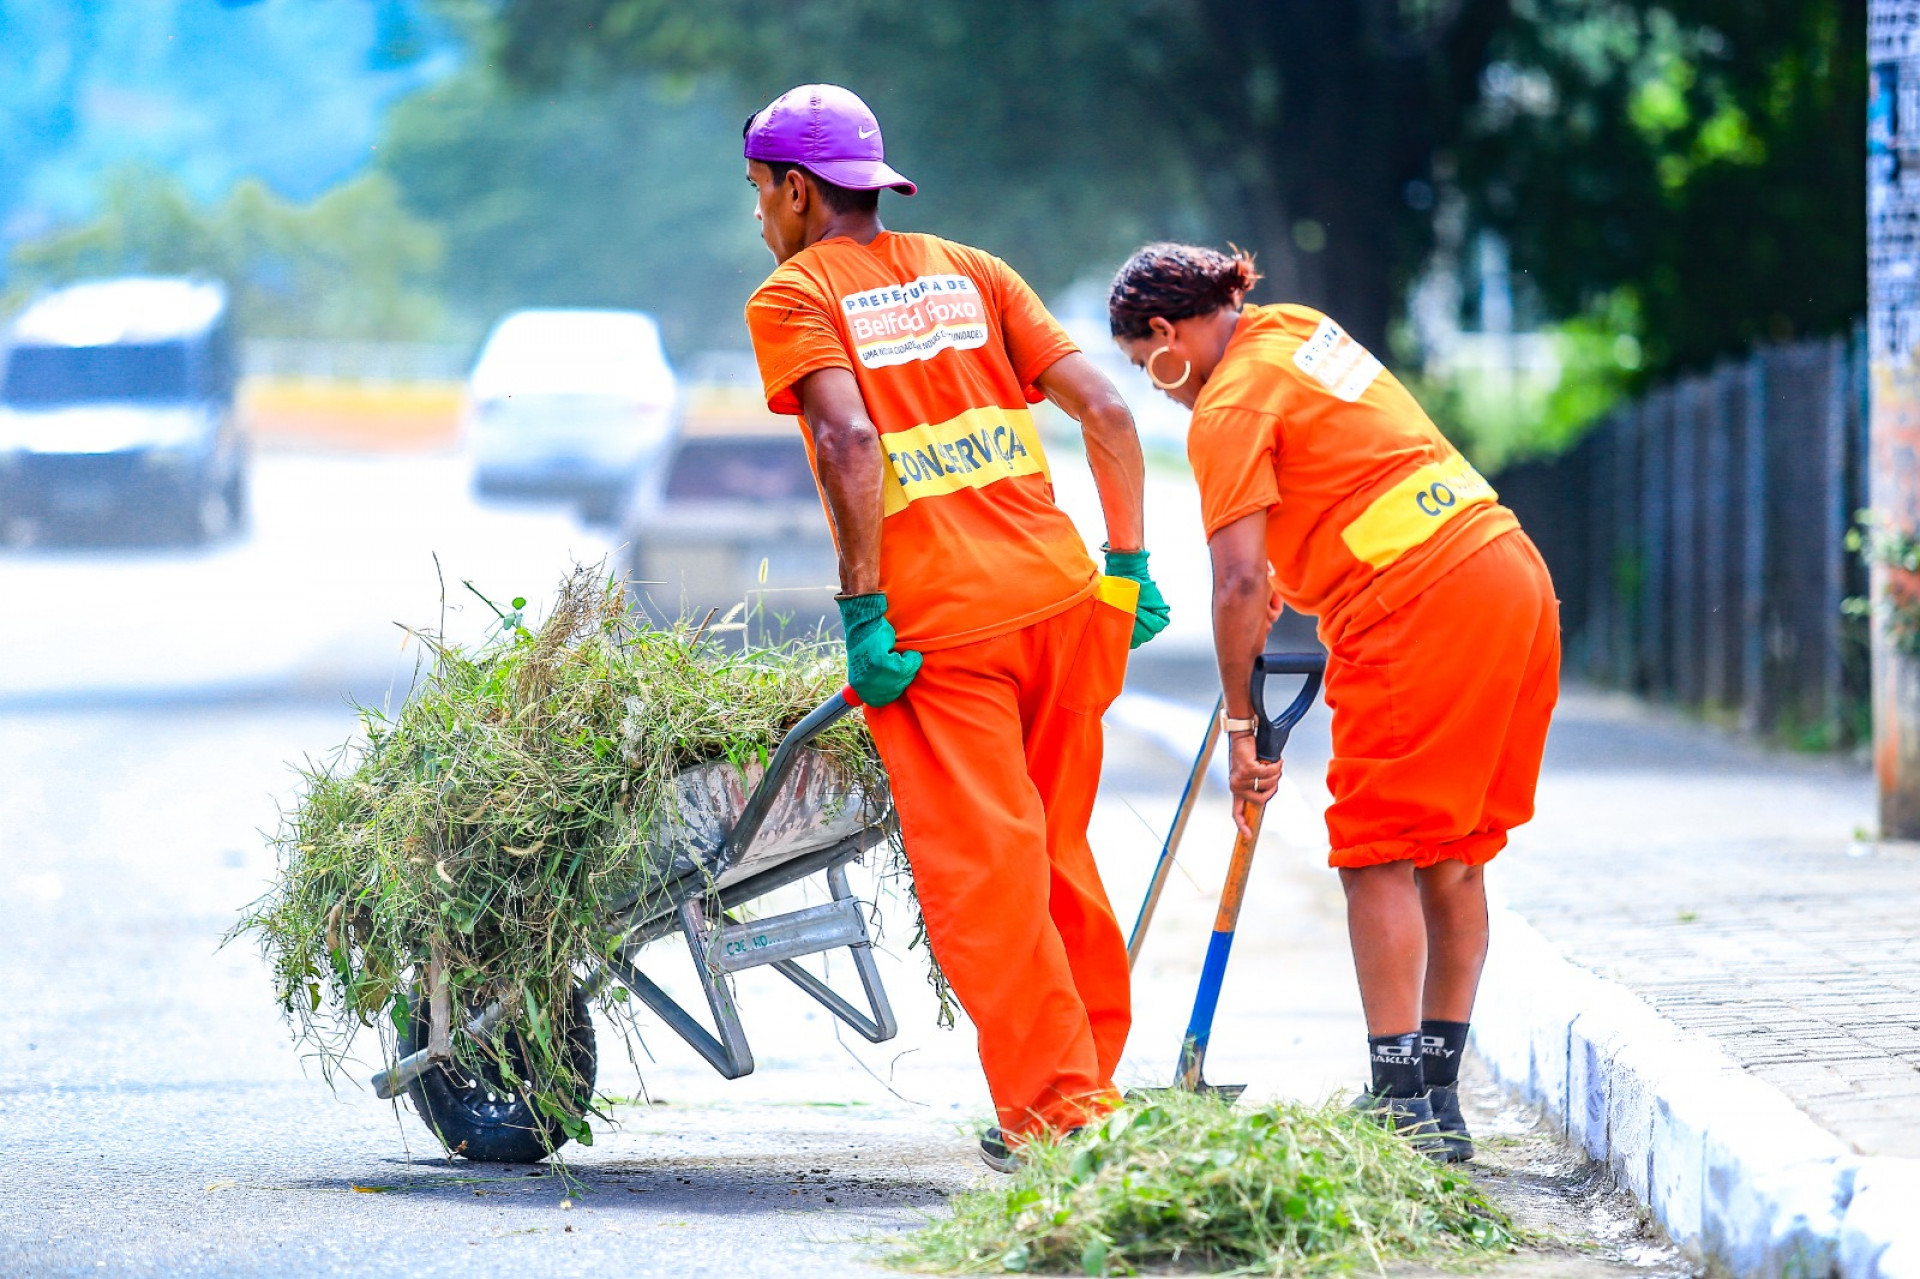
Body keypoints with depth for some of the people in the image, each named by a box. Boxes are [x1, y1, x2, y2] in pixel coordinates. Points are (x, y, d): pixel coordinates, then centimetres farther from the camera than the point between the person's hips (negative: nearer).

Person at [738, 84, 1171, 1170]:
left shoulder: (793, 298, 1)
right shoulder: (970, 273, 16)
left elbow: (850, 443, -17)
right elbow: (1105, 409, 7)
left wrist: (864, 612, -14)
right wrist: (1129, 570, 10)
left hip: (939, 628, -6)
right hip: (1060, 593, 6)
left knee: (980, 875, 0)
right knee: (1055, 854, 18)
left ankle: (1057, 1110, 0)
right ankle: (1091, 1079, 25)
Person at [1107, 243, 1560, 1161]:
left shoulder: (1230, 406, -7)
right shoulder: (1299, 329, 19)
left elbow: (1238, 582, -12)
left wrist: (1241, 725, -5)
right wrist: (1299, 569, 35)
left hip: (1418, 604, -9)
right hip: (1511, 569, 9)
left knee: (1379, 857, -3)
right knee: (1451, 855, 12)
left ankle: (1400, 1106, -7)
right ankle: (1440, 1101, 15)